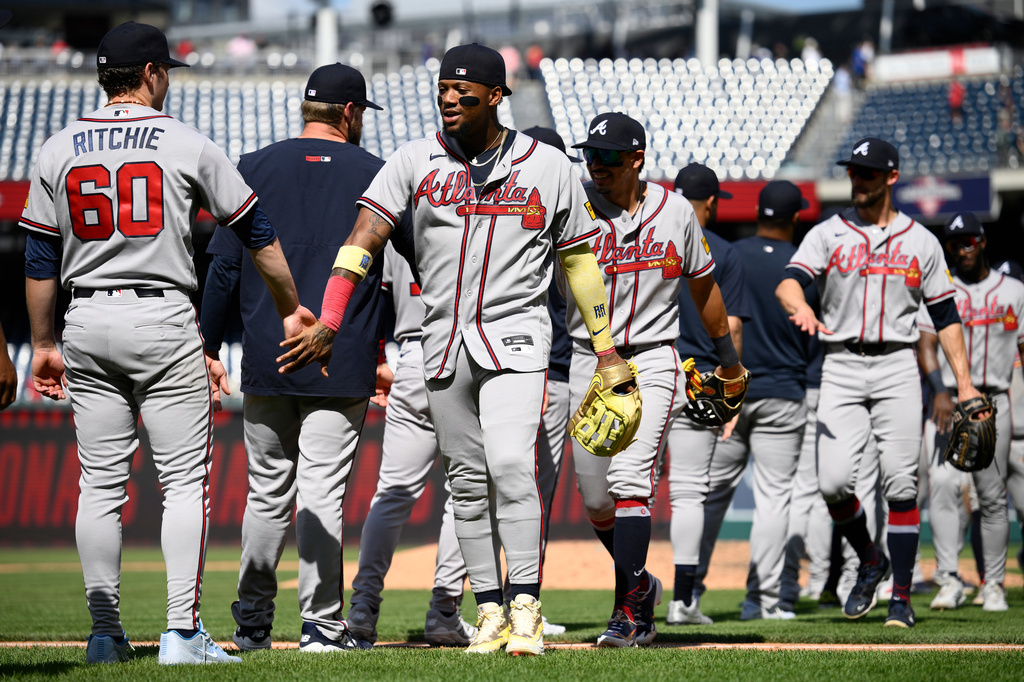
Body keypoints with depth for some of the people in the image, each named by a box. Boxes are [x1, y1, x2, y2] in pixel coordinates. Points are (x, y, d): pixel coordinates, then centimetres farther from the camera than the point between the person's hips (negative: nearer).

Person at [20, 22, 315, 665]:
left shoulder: (57, 151, 6)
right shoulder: (187, 144, -2)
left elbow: (40, 260, 7)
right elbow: (256, 231, 4)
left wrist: (44, 344, 16)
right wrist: (292, 309, 15)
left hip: (87, 323, 4)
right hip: (164, 322, -4)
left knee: (101, 483, 8)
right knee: (185, 479, -1)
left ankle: (105, 631, 8)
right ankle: (182, 632, -8)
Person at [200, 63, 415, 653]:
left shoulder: (254, 169, 5)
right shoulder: (376, 176, 1)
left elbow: (224, 266, 3)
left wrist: (210, 347, 6)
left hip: (265, 361, 2)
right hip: (342, 362, -2)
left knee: (267, 493, 12)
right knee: (323, 493, -2)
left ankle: (253, 623, 17)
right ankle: (323, 627, -3)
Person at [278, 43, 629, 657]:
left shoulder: (548, 168, 1)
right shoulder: (415, 162, 2)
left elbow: (580, 260, 9)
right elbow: (364, 239, -7)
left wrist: (606, 348, 9)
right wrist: (328, 325, -19)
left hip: (516, 336, -3)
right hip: (444, 343, 3)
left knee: (511, 466, -18)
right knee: (468, 483, 6)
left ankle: (527, 607, -14)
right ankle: (490, 611, 13)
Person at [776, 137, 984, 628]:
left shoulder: (921, 242, 10)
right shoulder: (827, 234, 7)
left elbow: (945, 314, 11)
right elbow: (787, 283, -10)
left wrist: (964, 383, 2)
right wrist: (800, 308, -35)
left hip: (897, 368, 0)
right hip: (841, 367, 0)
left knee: (901, 485, -7)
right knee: (833, 482, -11)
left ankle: (901, 597, 0)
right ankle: (870, 562, 16)